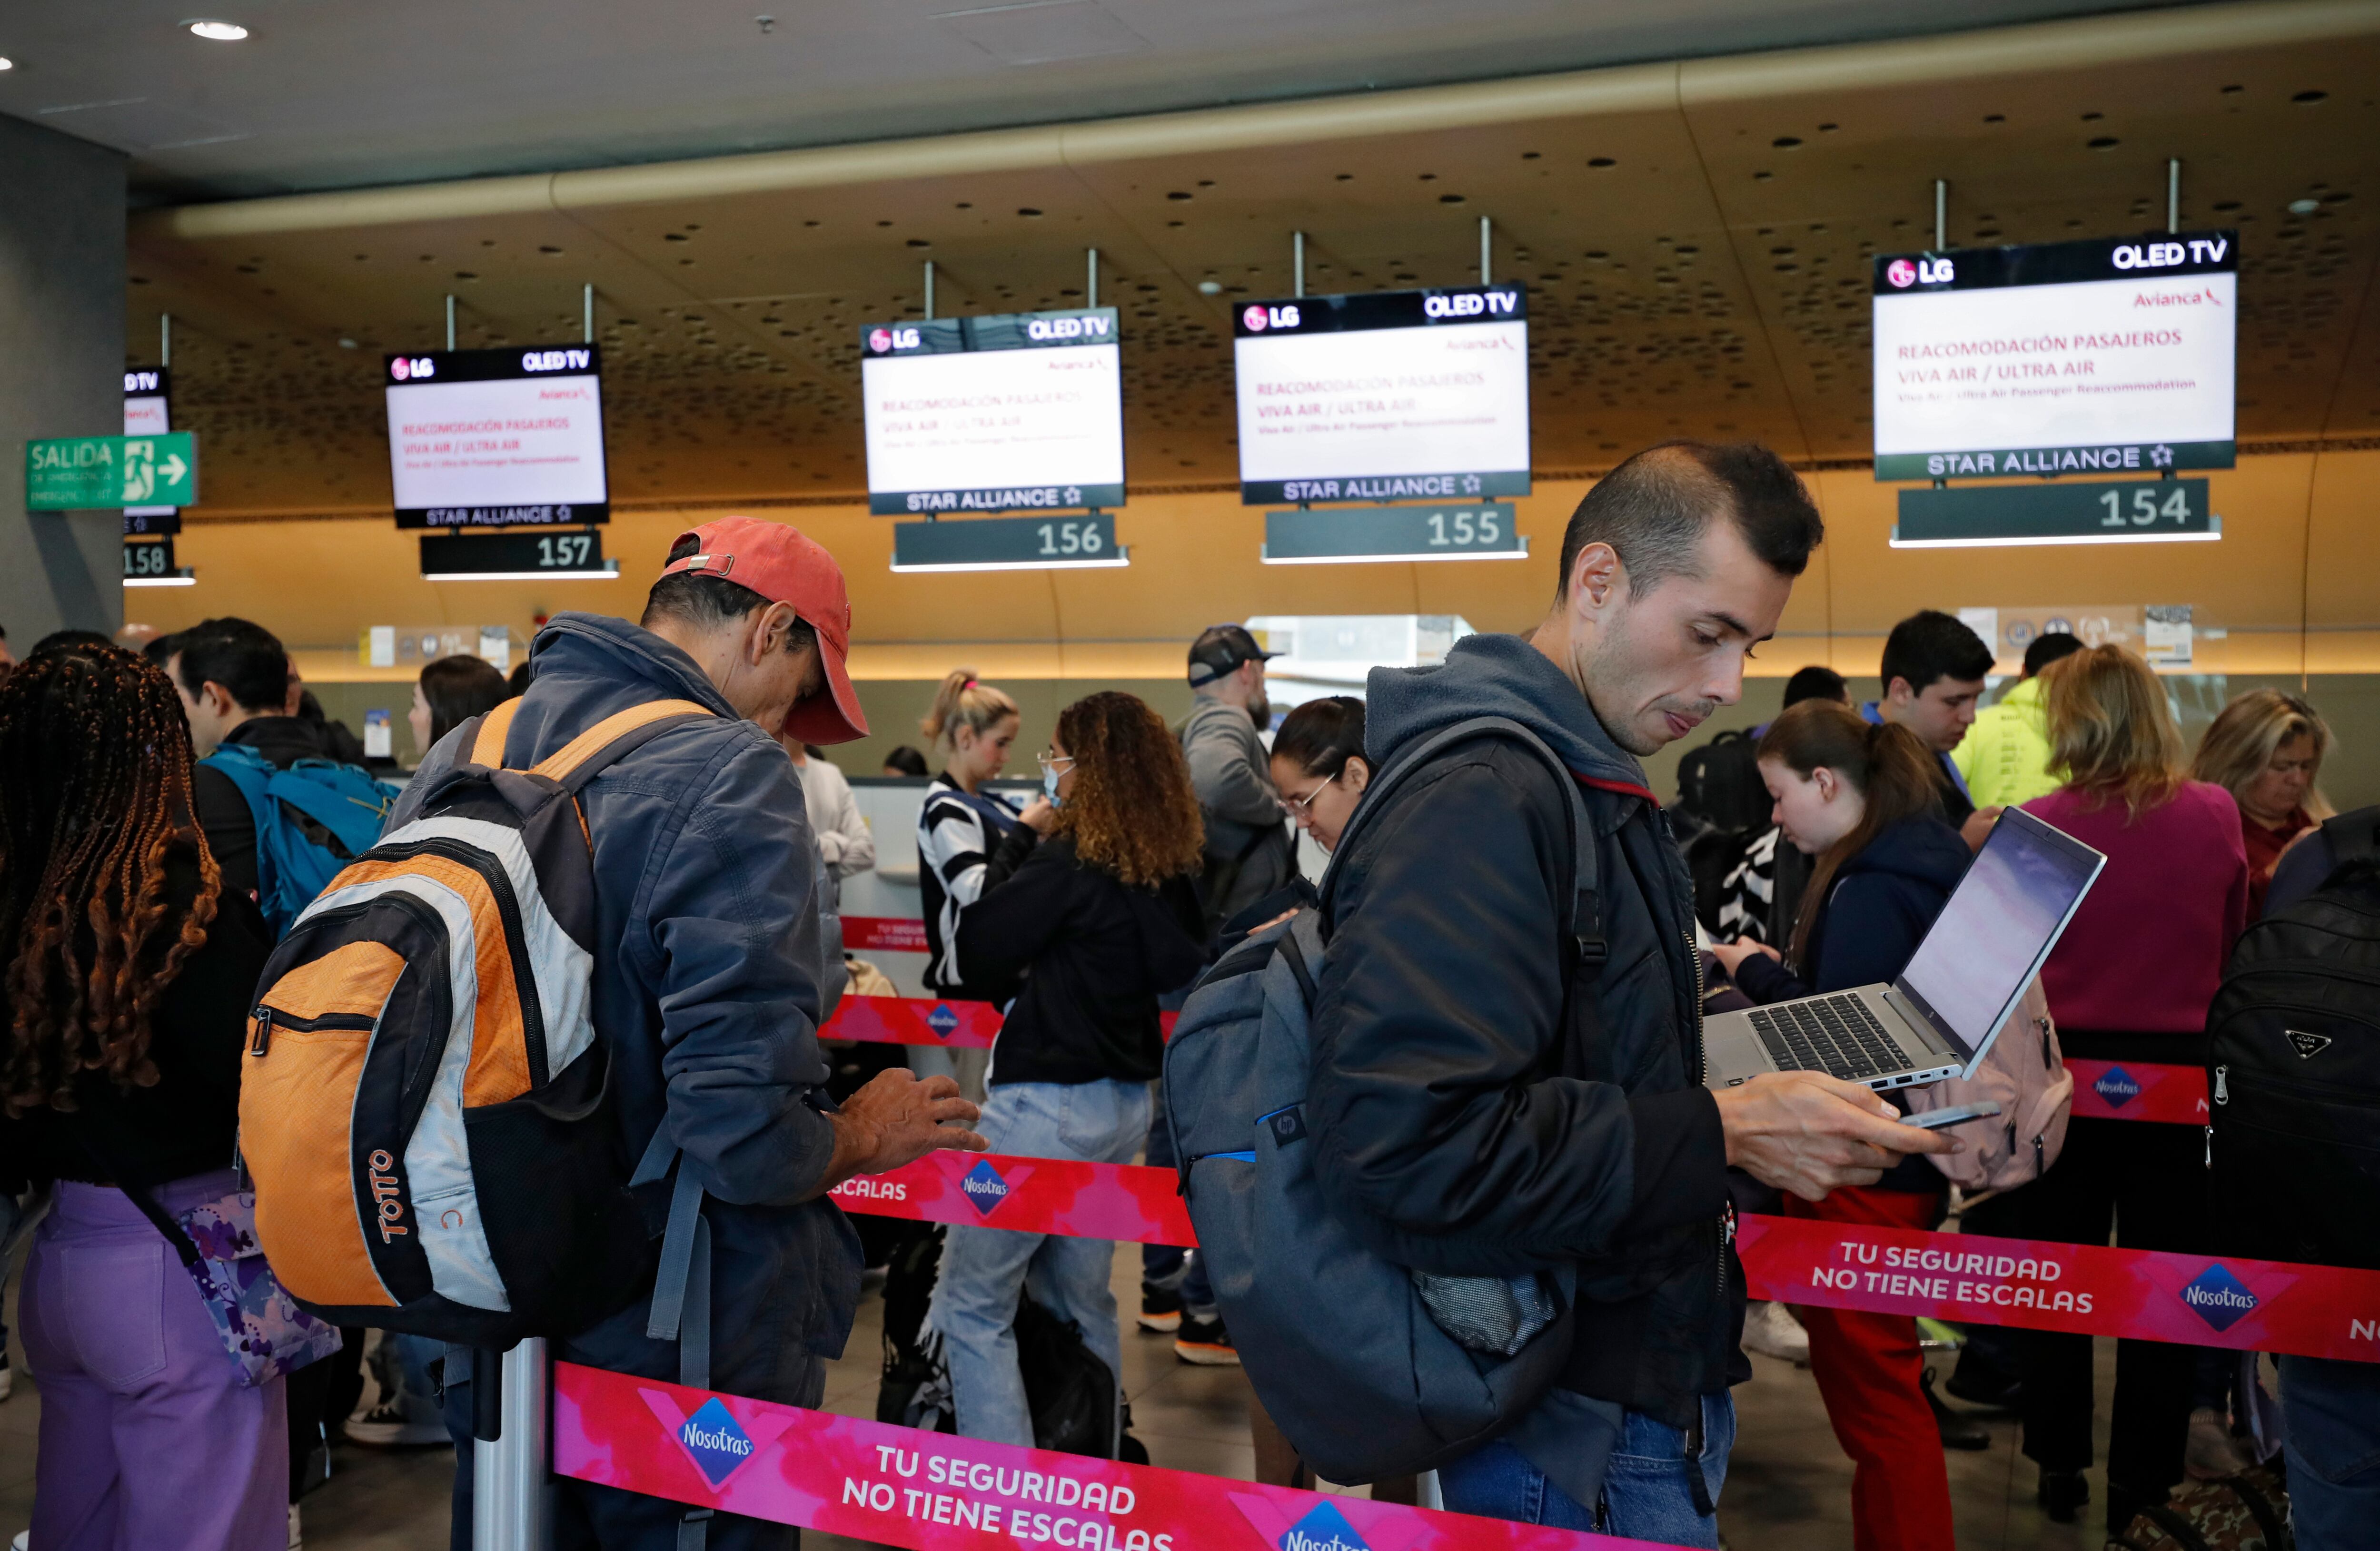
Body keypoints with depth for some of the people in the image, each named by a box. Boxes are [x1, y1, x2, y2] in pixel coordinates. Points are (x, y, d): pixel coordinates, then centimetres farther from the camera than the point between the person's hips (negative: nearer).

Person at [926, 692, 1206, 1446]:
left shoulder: (1068, 861, -17)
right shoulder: (1170, 870, 4)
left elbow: (976, 953, -10)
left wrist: (1018, 840, -3)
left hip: (1047, 1102, -8)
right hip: (1125, 1102, 8)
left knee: (972, 1310, 2)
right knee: (1082, 1303, 20)